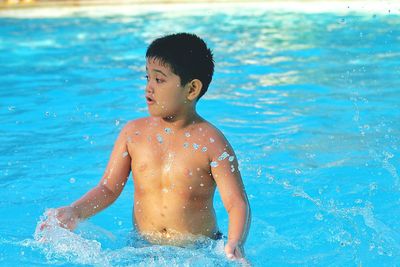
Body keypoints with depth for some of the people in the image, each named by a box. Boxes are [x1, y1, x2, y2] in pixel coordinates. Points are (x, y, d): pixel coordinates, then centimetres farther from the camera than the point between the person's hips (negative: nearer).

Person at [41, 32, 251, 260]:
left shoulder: (210, 142, -9)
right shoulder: (134, 132, 3)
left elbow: (237, 203, -11)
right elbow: (108, 188, 7)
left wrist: (236, 243, -30)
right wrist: (76, 212, -10)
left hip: (200, 251, -3)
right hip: (142, 248, 3)